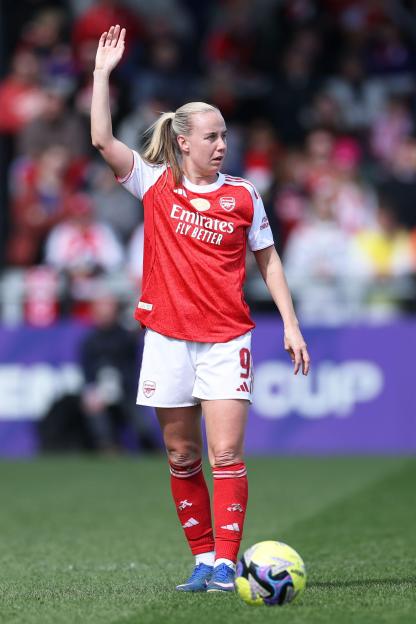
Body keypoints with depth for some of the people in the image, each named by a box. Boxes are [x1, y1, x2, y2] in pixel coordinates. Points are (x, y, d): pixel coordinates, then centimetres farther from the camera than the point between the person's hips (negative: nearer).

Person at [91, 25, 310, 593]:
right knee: (181, 458, 6)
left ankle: (225, 563, -10)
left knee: (226, 455, -10)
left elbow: (268, 260, 11)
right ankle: (202, 558, 15)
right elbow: (102, 140, -7)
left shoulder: (243, 196, 3)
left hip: (226, 339, -1)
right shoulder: (156, 184, 2)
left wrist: (290, 324, 6)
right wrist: (103, 71, -10)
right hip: (168, 337, 1)